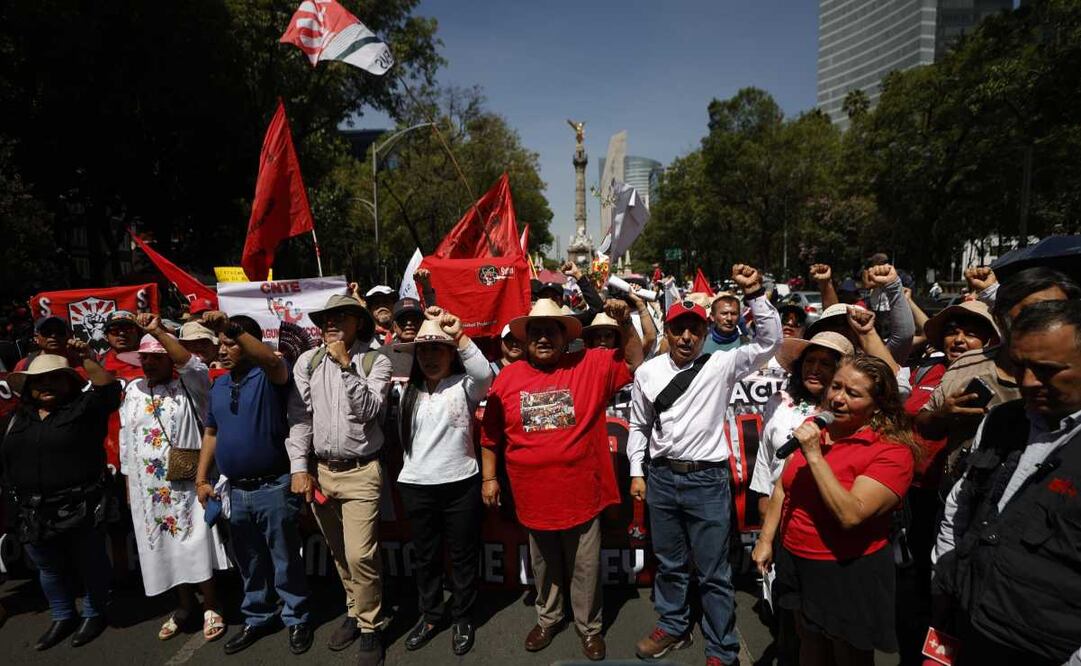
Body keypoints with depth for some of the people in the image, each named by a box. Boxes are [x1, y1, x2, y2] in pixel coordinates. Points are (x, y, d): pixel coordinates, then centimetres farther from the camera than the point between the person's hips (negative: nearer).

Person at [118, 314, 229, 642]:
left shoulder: (189, 385, -5)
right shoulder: (132, 390, 10)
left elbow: (191, 364, -29)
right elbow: (125, 439, 15)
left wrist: (158, 331, -31)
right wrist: (128, 481, 13)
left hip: (187, 483, -5)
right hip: (147, 486, 5)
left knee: (197, 544, 1)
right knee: (165, 547, 13)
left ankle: (211, 607, 17)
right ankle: (186, 605, 29)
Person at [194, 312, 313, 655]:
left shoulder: (270, 377, -10)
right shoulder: (219, 385, 11)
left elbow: (272, 360, -36)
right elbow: (211, 433, 16)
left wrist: (232, 327, -44)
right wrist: (202, 479, 11)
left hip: (273, 487, -7)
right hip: (235, 490, 7)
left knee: (285, 559, 7)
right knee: (249, 563, 20)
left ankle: (297, 620, 24)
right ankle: (257, 618, 36)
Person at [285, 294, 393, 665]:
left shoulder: (376, 362, -5)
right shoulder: (308, 361, 3)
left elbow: (368, 411, -16)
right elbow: (299, 416, 1)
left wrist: (345, 365, -19)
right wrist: (299, 467, -5)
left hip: (360, 473, -3)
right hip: (320, 471, 4)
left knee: (360, 555, -5)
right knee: (339, 554, 17)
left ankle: (370, 628, 16)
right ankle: (354, 614, 37)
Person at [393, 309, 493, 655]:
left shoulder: (464, 386, -8)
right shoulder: (410, 392, 9)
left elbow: (484, 374, -31)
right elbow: (404, 437, 15)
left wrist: (457, 332, -40)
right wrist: (412, 470, 13)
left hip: (461, 485, -4)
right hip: (416, 487, 4)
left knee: (463, 555, 11)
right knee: (425, 556, 17)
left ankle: (463, 618, 29)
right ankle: (430, 614, 36)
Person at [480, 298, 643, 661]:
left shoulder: (590, 365, -5)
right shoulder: (508, 377, -2)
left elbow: (635, 363, -3)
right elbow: (490, 434, 6)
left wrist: (625, 324, -16)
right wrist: (488, 477, 5)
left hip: (582, 493, -1)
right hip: (534, 495, 2)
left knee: (585, 568, 16)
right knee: (544, 567, 23)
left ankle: (589, 626, 39)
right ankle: (547, 618, 46)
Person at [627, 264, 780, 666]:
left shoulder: (721, 365, -6)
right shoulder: (647, 372, 1)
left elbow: (769, 341, -14)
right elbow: (638, 426, 10)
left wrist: (755, 293, -23)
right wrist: (637, 472, 8)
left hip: (707, 480, -3)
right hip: (661, 478, 3)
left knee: (714, 573, 9)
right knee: (669, 564, 20)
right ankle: (672, 627, 41)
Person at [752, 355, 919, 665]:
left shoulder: (893, 451, -19)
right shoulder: (815, 430, 0)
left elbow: (850, 515, -29)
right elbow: (783, 488, 7)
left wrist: (815, 456, -29)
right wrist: (765, 540, 5)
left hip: (849, 575, -5)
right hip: (797, 563, 5)